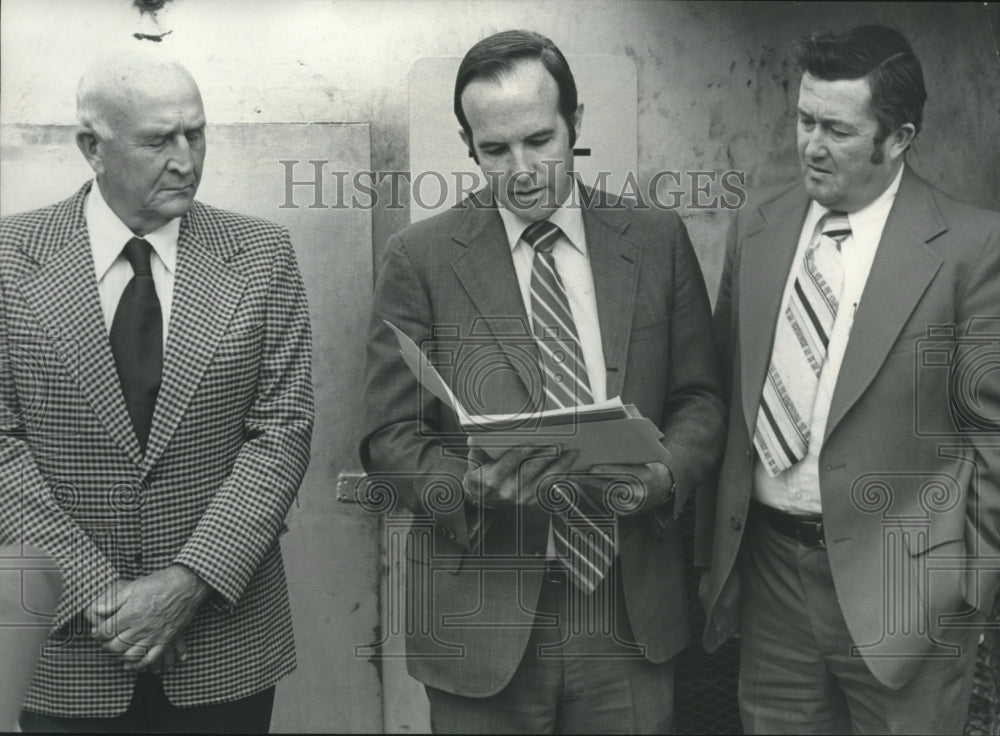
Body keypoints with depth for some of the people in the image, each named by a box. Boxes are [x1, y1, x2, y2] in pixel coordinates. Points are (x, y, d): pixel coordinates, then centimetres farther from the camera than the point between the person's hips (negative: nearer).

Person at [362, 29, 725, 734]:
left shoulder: (658, 240, 4)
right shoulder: (420, 258, -3)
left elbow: (700, 399, 8)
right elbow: (390, 436, -2)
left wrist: (667, 472, -12)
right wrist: (469, 485, -21)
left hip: (632, 611, 2)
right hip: (482, 619, -2)